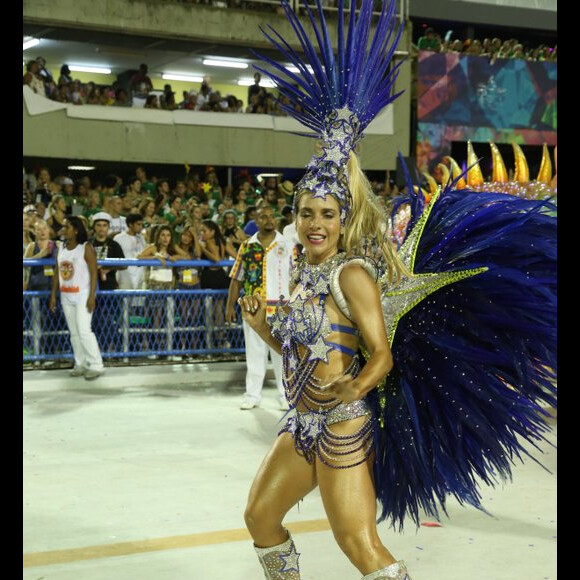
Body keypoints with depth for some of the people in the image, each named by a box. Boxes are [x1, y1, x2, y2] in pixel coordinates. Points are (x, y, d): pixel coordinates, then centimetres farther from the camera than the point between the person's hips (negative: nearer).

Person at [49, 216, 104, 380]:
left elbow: (93, 273, -12)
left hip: (82, 295, -7)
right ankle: (80, 364, 16)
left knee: (84, 331, -13)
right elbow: (57, 273, 13)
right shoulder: (61, 248, 10)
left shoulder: (86, 248, -9)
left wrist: (92, 296, -18)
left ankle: (96, 366, -7)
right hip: (66, 297, 7)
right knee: (74, 333, 9)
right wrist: (53, 295, 9)